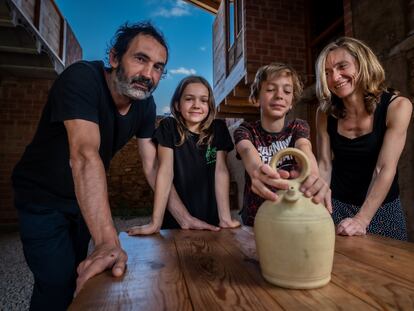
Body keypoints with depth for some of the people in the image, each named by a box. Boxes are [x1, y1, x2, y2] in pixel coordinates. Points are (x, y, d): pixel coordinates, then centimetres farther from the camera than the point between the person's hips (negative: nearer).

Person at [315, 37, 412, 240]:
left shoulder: (397, 106, -14)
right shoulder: (325, 113, -7)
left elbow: (385, 169, -21)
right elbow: (325, 165, -7)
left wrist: (361, 220, -28)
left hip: (381, 208, -1)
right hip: (337, 205, 2)